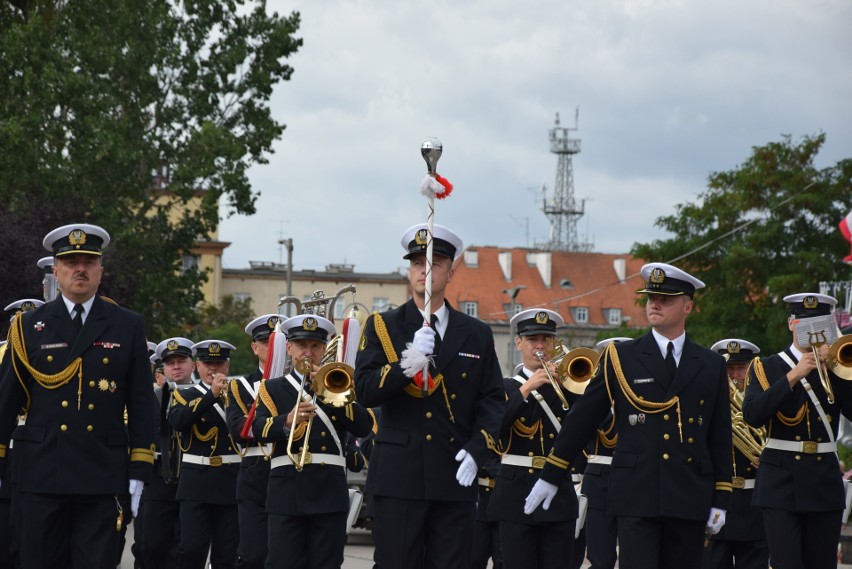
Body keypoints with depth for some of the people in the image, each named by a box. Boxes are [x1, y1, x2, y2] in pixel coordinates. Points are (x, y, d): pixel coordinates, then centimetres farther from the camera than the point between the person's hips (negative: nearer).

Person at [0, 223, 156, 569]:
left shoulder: (128, 327, 7)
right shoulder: (29, 327, 7)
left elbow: (140, 405, 6)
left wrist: (139, 473, 0)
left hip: (103, 477, 0)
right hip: (41, 475, 1)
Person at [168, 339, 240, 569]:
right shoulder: (185, 395, 10)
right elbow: (177, 421, -12)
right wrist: (211, 395, -18)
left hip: (231, 481, 1)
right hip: (196, 482, -1)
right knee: (192, 549, -8)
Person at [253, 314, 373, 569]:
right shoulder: (272, 388, 13)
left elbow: (364, 427, 0)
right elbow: (259, 428, -5)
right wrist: (287, 421, -25)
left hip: (330, 491, 1)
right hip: (287, 490, -1)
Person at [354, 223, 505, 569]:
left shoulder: (477, 335, 12)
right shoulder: (382, 327, 7)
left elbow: (492, 400, 8)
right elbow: (365, 392, -6)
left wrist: (477, 449, -8)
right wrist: (407, 364, -22)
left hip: (455, 476, 2)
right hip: (399, 475, -2)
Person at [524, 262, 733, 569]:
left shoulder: (711, 366, 10)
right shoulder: (620, 357, 5)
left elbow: (720, 437, 11)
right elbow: (582, 417, 7)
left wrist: (721, 499, 6)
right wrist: (551, 476, 7)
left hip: (690, 499, 2)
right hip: (636, 495, -2)